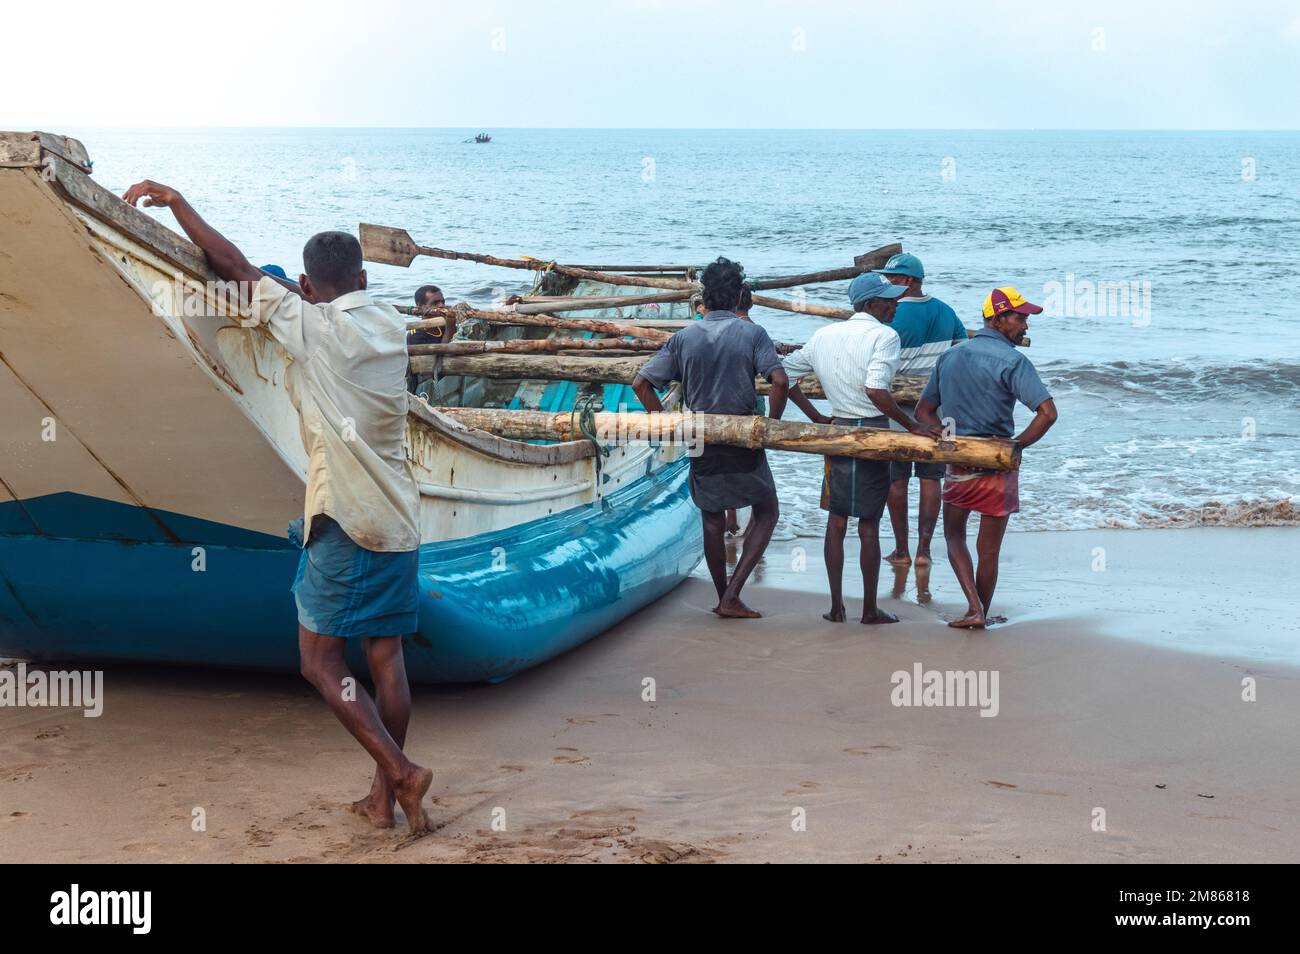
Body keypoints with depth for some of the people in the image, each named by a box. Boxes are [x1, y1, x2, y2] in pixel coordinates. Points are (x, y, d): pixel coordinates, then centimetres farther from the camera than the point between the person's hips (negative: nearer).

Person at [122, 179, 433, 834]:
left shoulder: (310, 326, -8)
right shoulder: (391, 328, 9)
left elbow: (233, 265, 0)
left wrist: (173, 199, 10)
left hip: (344, 521, -6)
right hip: (399, 521, 6)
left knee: (321, 662, 3)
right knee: (386, 659, 9)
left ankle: (400, 772, -9)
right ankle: (384, 798, 14)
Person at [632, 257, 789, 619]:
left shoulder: (683, 338, 0)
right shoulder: (752, 333, -7)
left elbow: (641, 383, -3)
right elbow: (779, 381, -20)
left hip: (701, 443, 3)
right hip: (744, 442, -2)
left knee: (712, 520, 18)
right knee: (767, 511, 14)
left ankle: (723, 598, 25)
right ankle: (733, 594, 2)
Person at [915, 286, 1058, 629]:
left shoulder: (949, 357, 7)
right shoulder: (1011, 361, -13)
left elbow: (924, 411, 12)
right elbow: (1047, 413, -23)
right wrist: (1016, 446, -13)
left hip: (958, 462, 4)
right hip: (997, 466, -4)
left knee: (954, 535, 19)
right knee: (988, 549, 10)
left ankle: (974, 608, 4)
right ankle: (982, 614, 22)